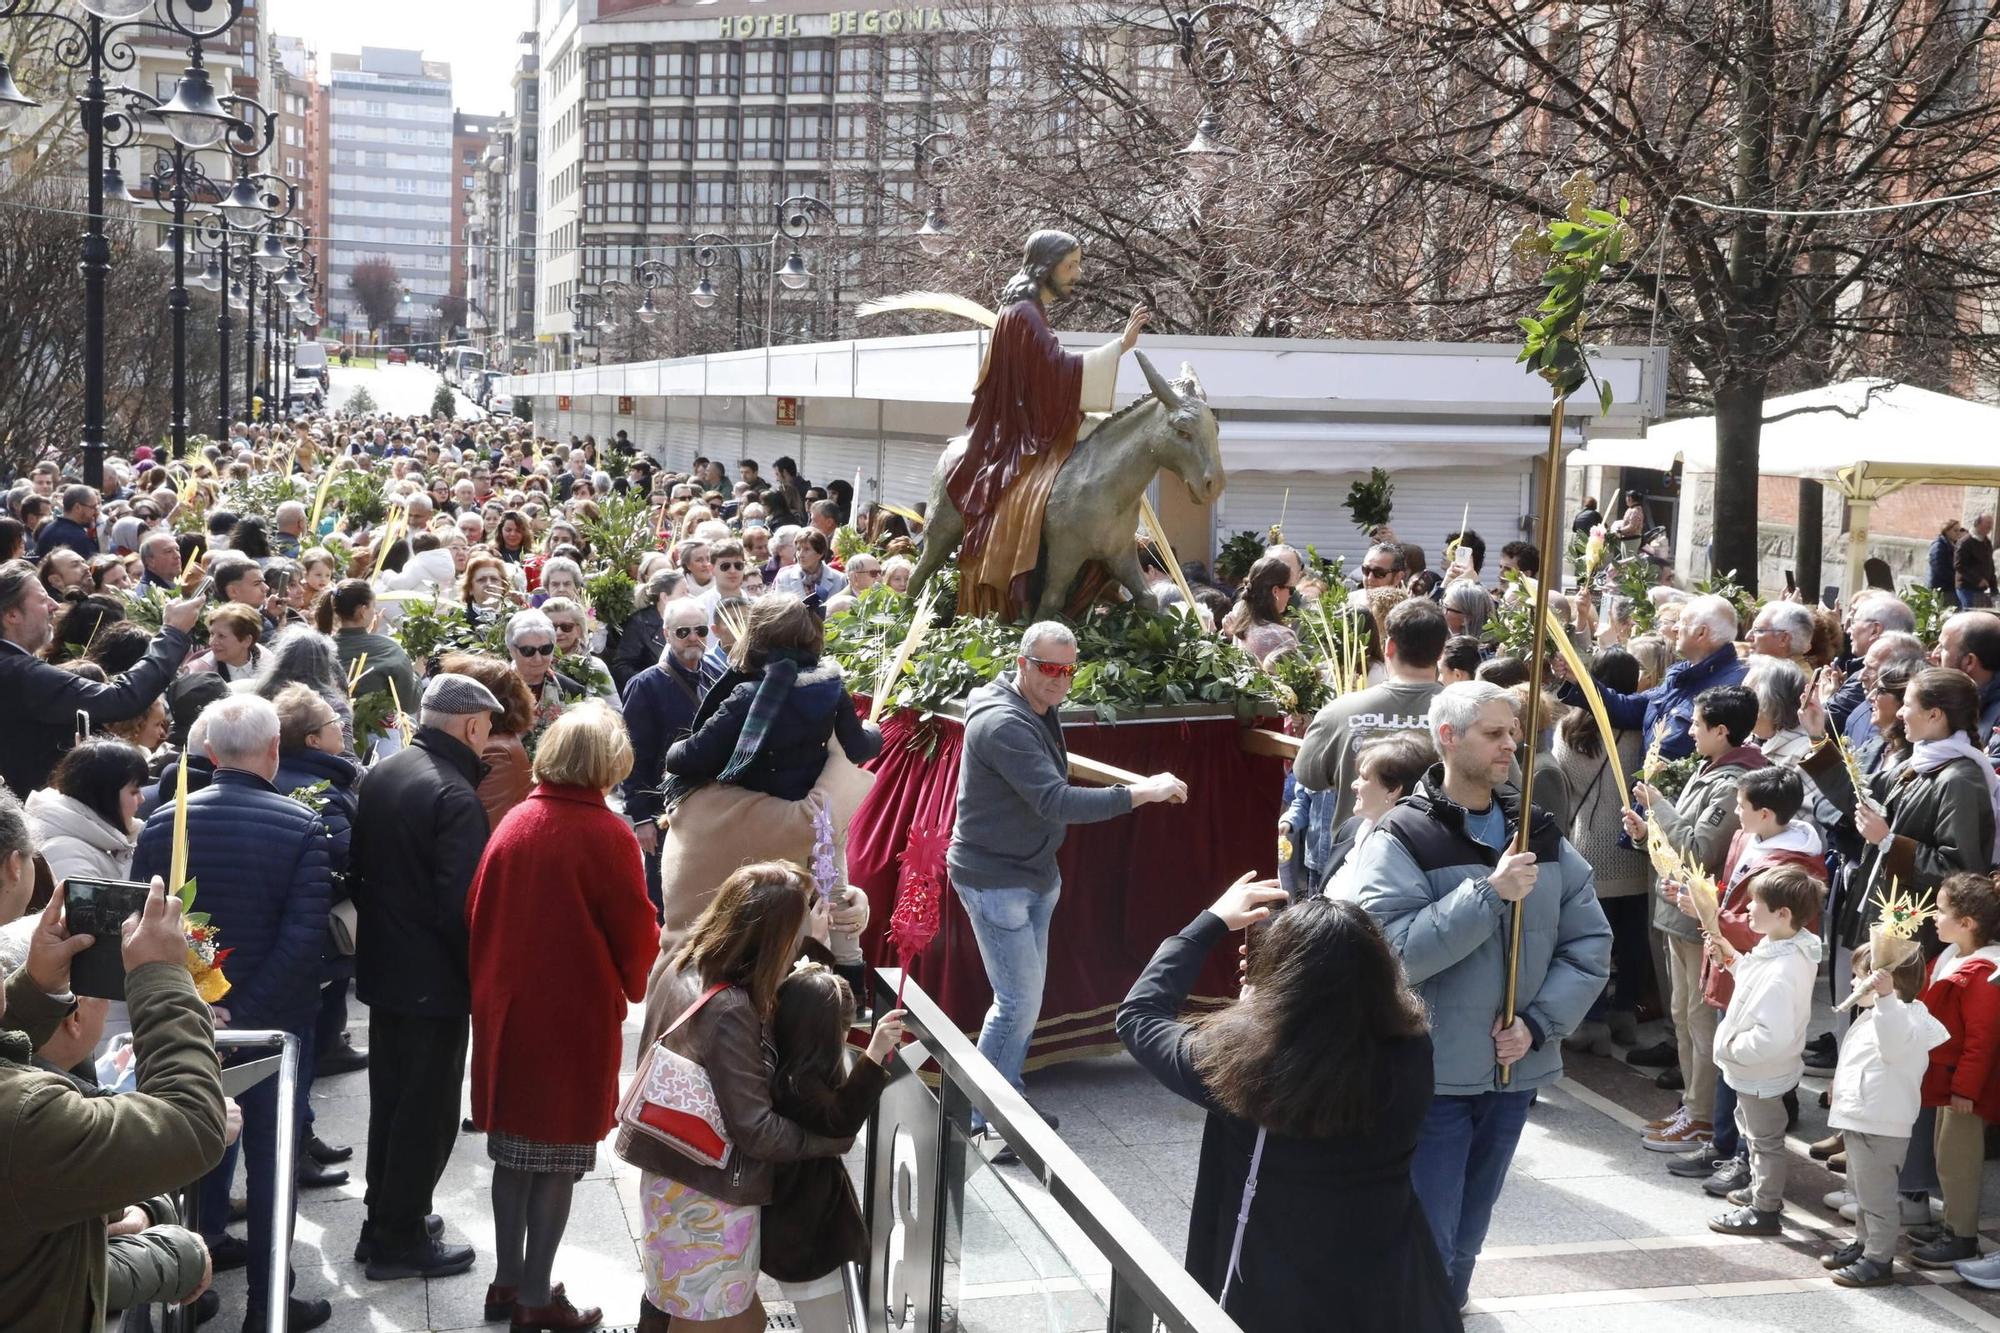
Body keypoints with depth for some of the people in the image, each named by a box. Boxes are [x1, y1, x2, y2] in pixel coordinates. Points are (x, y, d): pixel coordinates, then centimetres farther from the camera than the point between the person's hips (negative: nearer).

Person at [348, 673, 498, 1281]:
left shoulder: (380, 774, 3)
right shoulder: (455, 796, -23)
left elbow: (358, 866, 12)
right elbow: (460, 904, -25)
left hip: (382, 964, 8)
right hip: (434, 978, -8)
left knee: (390, 1096, 20)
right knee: (427, 1109, 4)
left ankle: (384, 1219, 32)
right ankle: (399, 1241, 13)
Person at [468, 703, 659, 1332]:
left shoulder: (513, 822, 1)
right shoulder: (606, 834, -15)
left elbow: (478, 914, 7)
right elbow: (636, 932, -8)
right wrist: (636, 985, 12)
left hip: (506, 1008, 6)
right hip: (575, 1014, -6)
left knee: (513, 1147, 17)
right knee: (560, 1156, 4)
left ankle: (507, 1282, 26)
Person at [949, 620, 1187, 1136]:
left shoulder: (1042, 711, 7)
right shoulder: (1002, 724, -24)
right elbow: (1056, 802, -33)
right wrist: (1140, 793, -33)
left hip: (1034, 876, 9)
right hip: (995, 880, -9)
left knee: (1025, 997, 14)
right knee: (1020, 1001, -7)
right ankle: (983, 1118, 5)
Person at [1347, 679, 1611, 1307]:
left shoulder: (1542, 835, 6)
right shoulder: (1400, 841, -11)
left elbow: (1591, 943, 6)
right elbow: (1393, 951, -23)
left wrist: (1537, 1025, -8)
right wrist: (1489, 892, -25)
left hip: (1515, 1069, 5)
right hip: (1434, 1074, -5)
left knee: (1467, 1235, 20)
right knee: (1428, 1241, -3)